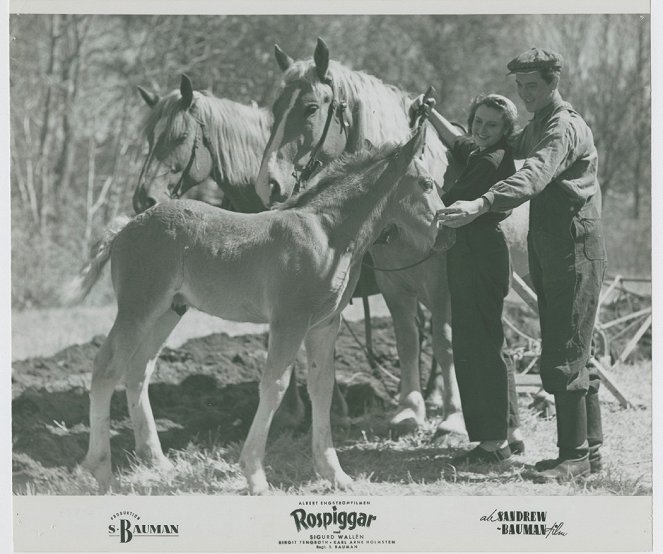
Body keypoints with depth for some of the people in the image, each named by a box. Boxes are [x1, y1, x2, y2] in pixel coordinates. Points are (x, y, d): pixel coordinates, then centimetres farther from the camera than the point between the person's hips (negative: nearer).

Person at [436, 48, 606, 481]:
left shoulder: (565, 127, -15)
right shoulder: (535, 128, 18)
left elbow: (534, 176, -31)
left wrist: (482, 205, -45)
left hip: (575, 253, -10)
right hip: (548, 253, 10)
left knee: (564, 358, -10)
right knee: (574, 357, 13)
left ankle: (576, 456, -6)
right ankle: (590, 448, 19)